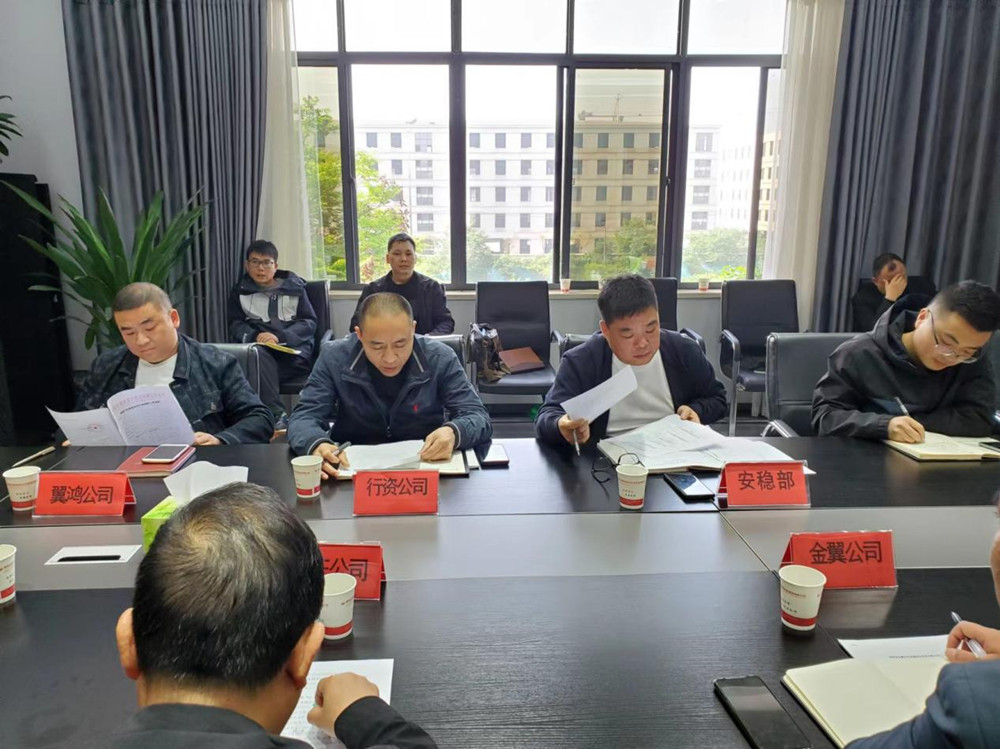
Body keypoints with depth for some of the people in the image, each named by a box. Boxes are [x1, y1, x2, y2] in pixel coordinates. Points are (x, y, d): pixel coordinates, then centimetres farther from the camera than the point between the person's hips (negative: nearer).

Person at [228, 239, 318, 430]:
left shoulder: (294, 287, 13)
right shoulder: (240, 291, 19)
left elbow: (310, 322, 4)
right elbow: (235, 324, 9)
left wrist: (280, 336, -14)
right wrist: (255, 336, -14)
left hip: (293, 351, -2)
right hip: (259, 350, 2)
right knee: (258, 354, -36)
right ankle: (276, 415, -38)